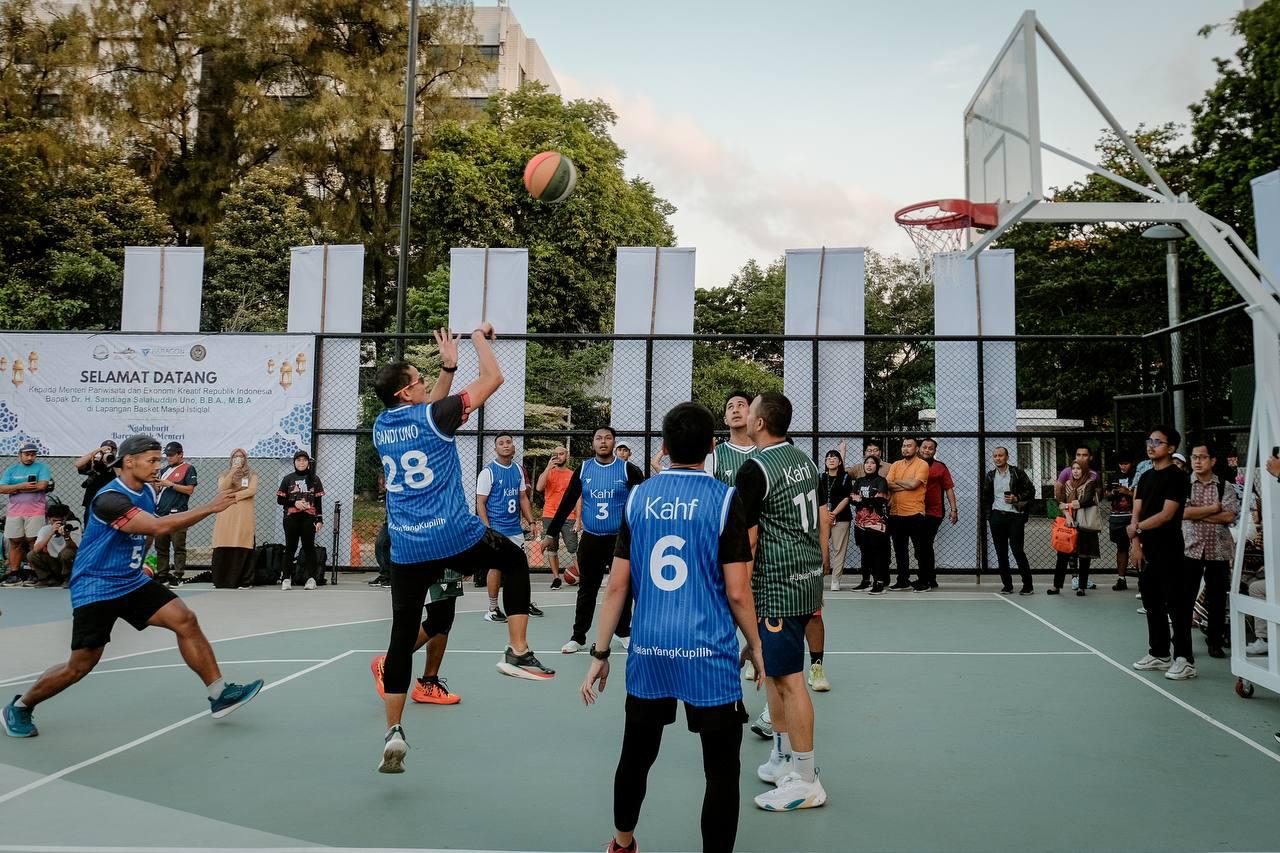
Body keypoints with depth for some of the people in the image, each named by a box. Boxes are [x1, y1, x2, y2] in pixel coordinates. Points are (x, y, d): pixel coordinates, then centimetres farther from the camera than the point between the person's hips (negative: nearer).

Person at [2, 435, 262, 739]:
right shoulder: (110, 498, -23)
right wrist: (208, 508, -32)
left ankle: (219, 694, -6)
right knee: (81, 665, -2)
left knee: (185, 620, -10)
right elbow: (158, 526, -33)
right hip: (95, 588, -7)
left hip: (133, 582, 7)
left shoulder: (147, 491, 3)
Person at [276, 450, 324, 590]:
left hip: (309, 518, 0)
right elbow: (280, 500, 6)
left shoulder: (314, 479, 8)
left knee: (309, 547, 0)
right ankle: (287, 579, 3)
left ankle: (311, 578, 2)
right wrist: (294, 503, -10)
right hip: (291, 518, 0)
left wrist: (319, 519, 0)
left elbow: (318, 502, 7)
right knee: (290, 547, 0)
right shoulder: (288, 479, 7)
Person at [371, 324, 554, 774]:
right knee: (516, 560, 21)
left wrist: (447, 367, 31)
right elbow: (492, 379, -1)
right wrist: (480, 337, 13)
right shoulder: (432, 416, -8)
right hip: (455, 537, -5)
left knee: (402, 636, 10)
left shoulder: (381, 427, 10)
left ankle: (393, 733, 9)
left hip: (406, 547, 5)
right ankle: (518, 652, 12)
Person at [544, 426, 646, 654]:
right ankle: (578, 637, 15)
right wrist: (551, 533, 1)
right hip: (590, 539, 1)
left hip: (620, 539, -1)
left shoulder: (628, 470, -5)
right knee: (587, 589, 7)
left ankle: (624, 633, 25)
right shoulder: (583, 470, 1)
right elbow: (567, 503, 3)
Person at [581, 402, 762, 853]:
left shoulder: (638, 498, 2)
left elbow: (617, 586, 3)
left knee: (636, 756, 22)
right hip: (708, 655, -4)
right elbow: (737, 593, -8)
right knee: (722, 770, 9)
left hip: (648, 653, 5)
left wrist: (600, 653, 10)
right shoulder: (724, 499, -7)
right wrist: (756, 647, 7)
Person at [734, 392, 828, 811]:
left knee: (788, 680, -3)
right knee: (773, 672, 19)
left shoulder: (754, 470, -15)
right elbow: (822, 521, 17)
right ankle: (783, 758, 29)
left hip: (776, 588, -9)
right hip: (807, 581, 9)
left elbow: (748, 541, -15)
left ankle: (806, 781, 5)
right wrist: (819, 573, 24)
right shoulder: (802, 458, 11)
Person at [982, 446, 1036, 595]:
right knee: (1001, 553, 4)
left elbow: (1031, 491, 1)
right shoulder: (990, 475, 12)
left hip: (1015, 516, -4)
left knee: (1017, 550, -8)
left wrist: (1017, 498, -14)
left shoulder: (1017, 472, 1)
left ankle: (1028, 585, 1)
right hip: (997, 517, 4)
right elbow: (986, 497, 20)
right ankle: (1007, 585, 12)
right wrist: (988, 516, 13)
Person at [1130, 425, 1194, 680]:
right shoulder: (1146, 477, 14)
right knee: (1152, 602, 12)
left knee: (1176, 604, -5)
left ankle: (1184, 659, 0)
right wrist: (1135, 542, -3)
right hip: (1148, 551, 8)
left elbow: (1166, 514, -16)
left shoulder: (1177, 477, -8)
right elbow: (1136, 513, 9)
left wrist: (1138, 528, -10)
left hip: (1169, 550, -8)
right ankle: (1158, 654, 22)